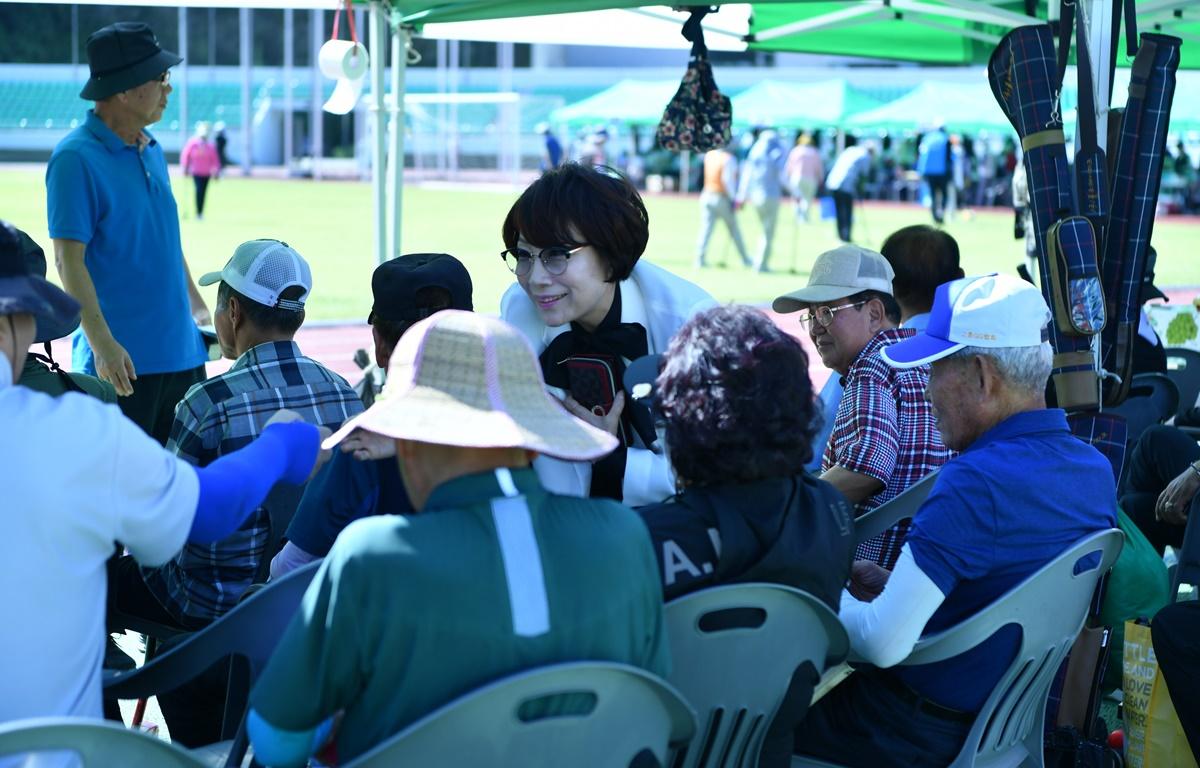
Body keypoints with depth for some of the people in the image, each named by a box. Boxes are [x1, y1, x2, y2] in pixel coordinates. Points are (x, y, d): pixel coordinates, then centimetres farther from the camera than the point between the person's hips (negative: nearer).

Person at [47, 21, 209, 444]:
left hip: (183, 352, 8)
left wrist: (198, 308, 21)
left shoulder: (152, 150, 12)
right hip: (125, 361, -8)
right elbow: (69, 260, -16)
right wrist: (103, 344, -22)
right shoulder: (76, 158, -12)